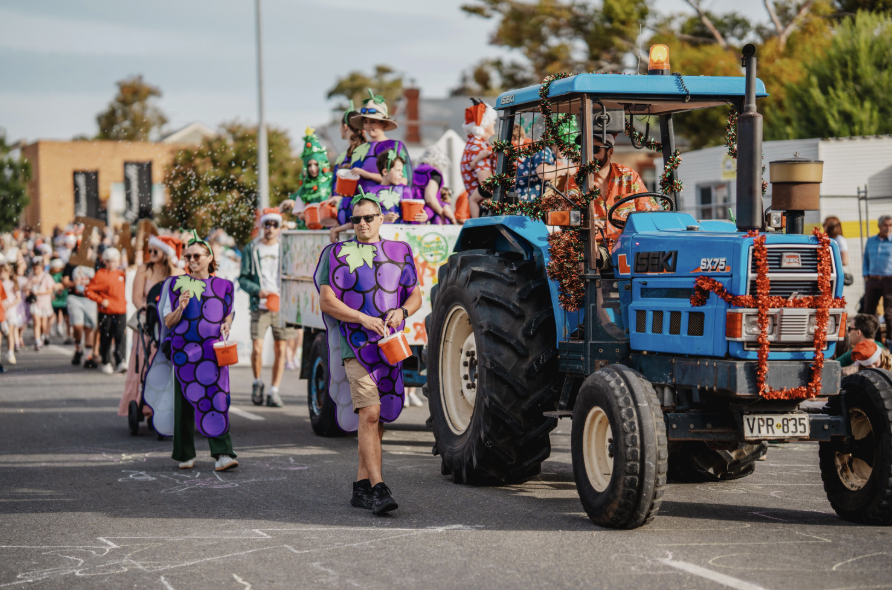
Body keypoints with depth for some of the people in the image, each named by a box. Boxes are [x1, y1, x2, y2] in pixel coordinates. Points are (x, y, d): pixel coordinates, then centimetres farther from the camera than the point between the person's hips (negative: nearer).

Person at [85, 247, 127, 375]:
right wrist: (101, 300, -12)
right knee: (106, 337, 6)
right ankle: (106, 363, 18)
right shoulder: (100, 275, -7)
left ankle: (120, 362, -12)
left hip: (120, 311, 3)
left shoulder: (121, 274, 11)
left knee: (120, 336, -9)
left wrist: (124, 301, 11)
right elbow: (89, 290, -9)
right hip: (106, 312, -3)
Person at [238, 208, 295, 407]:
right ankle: (257, 382, 17)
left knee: (281, 350, -1)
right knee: (257, 348, -9)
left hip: (283, 306, 1)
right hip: (260, 307, -1)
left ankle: (274, 391, 7)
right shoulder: (251, 249, 7)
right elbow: (243, 278, 7)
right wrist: (258, 291, -11)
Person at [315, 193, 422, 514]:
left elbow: (415, 296, 16)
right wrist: (363, 319, -15)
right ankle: (378, 488, -23)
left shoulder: (400, 253, 14)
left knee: (379, 418, 9)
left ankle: (362, 485, 20)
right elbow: (326, 301, -3)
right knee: (369, 412, -17)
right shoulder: (338, 254, 3)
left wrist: (401, 312, -6)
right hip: (356, 344, -5)